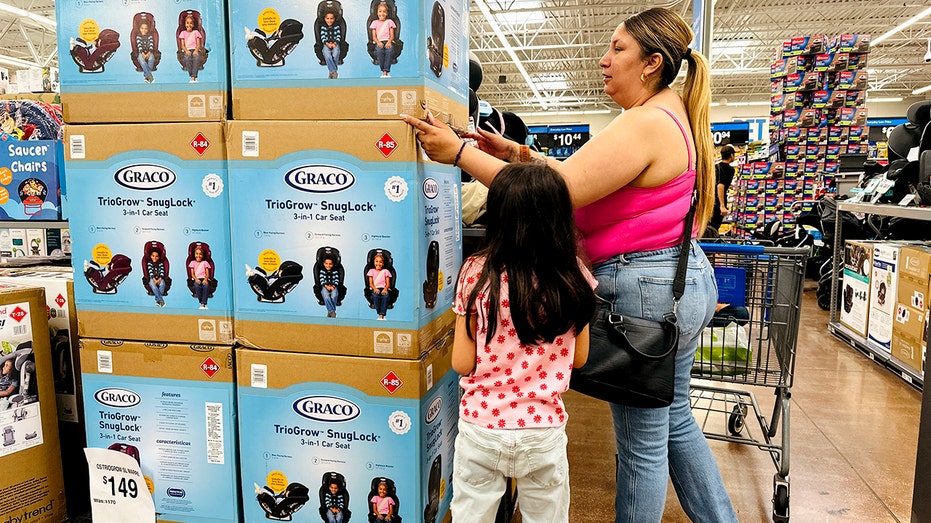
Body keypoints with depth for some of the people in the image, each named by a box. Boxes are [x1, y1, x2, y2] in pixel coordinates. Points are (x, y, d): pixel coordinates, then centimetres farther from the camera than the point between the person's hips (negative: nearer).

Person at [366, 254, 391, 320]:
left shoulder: (385, 271, 23)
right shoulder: (371, 271, 22)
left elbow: (388, 283, 11)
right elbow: (371, 283, 10)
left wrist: (385, 289, -13)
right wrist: (375, 289, -13)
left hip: (384, 288, 0)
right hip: (375, 288, 0)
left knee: (386, 296, -37)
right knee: (375, 296, -38)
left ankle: (381, 315, -40)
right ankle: (380, 315, -33)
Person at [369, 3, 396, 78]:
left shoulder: (389, 22, 20)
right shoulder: (375, 22, 20)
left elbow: (392, 35, 10)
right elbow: (374, 36, 10)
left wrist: (389, 42, -13)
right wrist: (378, 42, -12)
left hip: (388, 41, 0)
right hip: (379, 42, 0)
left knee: (390, 50, -37)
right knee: (379, 50, -37)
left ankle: (385, 71, -39)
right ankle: (383, 71, -34)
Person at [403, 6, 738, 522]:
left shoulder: (645, 123, -20)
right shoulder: (673, 115, 13)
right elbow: (581, 171, 14)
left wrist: (460, 152, -22)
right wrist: (521, 153, 7)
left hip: (643, 288, -11)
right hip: (686, 278, 11)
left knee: (642, 443, 6)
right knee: (674, 417, 25)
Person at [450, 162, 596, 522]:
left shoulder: (477, 274, -14)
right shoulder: (575, 277, -9)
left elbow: (462, 363, -9)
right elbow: (579, 358, 2)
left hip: (481, 428, -1)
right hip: (544, 431, 1)